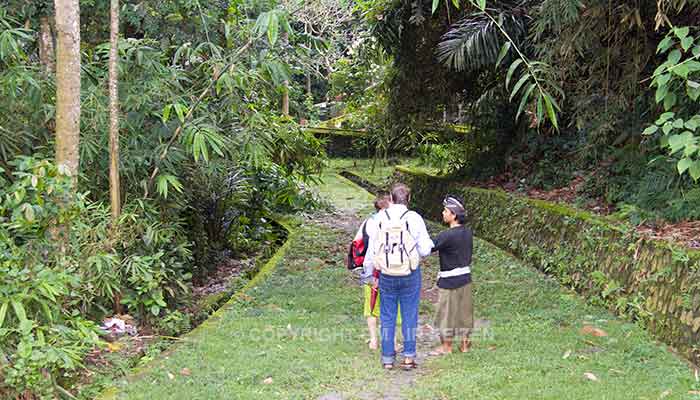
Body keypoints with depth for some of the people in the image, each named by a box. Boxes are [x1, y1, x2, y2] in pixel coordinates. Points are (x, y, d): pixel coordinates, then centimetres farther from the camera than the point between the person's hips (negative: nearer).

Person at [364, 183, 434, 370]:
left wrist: (370, 275, 12)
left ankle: (387, 358, 17)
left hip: (386, 275, 1)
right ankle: (409, 356, 13)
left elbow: (371, 250, 1)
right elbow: (425, 250, -9)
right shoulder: (414, 218, -10)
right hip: (410, 275, -1)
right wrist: (428, 241, 14)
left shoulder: (380, 219, -4)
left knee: (387, 316, 11)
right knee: (409, 316, 10)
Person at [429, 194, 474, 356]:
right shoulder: (468, 232, 1)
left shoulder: (447, 236, -23)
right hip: (465, 276, 8)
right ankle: (465, 343, 24)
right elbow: (467, 254, 9)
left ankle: (446, 346, 15)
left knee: (446, 312, 5)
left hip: (449, 281, -7)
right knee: (464, 310, 15)